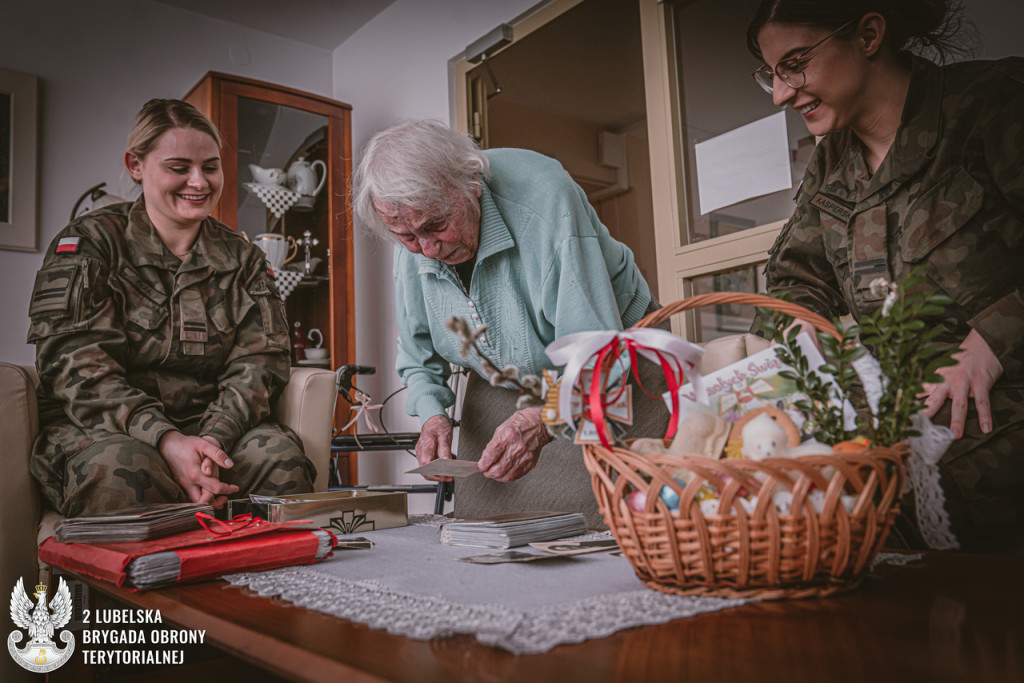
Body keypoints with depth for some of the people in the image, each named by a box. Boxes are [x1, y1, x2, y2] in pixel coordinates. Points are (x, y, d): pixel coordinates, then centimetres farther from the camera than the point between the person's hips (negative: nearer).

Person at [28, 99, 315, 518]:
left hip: (213, 426, 2)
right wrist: (164, 439, -27)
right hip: (97, 431, -2)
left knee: (281, 453, -29)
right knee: (124, 467, -36)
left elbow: (258, 361, 2)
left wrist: (215, 438, -20)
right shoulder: (87, 244, 3)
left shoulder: (242, 258, 13)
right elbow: (78, 366, -10)